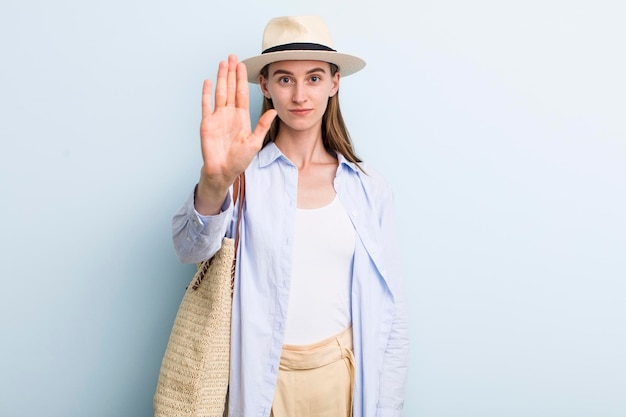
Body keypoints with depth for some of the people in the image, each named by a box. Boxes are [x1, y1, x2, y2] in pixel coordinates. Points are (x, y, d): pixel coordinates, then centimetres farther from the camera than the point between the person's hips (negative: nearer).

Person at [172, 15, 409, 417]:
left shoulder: (368, 187, -1)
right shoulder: (245, 176, -7)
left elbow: (390, 312, 1)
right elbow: (191, 248, -26)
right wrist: (215, 181, -45)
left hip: (341, 373, 2)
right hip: (261, 375, -1)